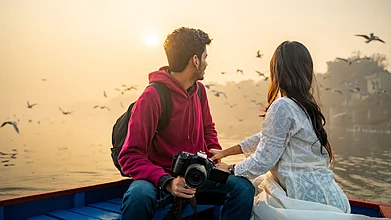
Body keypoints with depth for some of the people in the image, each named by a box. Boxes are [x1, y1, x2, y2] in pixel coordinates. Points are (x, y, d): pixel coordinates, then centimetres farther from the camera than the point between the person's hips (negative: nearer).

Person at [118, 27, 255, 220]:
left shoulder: (199, 90, 3)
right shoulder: (151, 98, -19)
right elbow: (131, 157, -21)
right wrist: (167, 182, -34)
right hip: (160, 176, -5)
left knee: (243, 187, -16)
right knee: (138, 196, -37)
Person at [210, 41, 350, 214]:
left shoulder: (282, 107, -18)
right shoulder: (308, 106, 9)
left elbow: (262, 162, -16)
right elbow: (266, 138, 15)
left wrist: (229, 169, 1)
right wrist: (225, 152, 17)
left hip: (310, 198, -8)